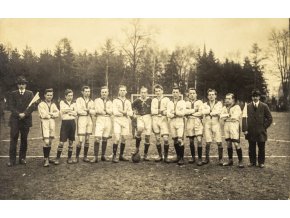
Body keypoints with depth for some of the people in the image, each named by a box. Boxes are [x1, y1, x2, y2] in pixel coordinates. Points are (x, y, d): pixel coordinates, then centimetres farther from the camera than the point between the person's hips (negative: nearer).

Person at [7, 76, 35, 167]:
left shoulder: (30, 94, 8)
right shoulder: (13, 94, 10)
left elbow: (32, 106, -1)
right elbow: (10, 106, 1)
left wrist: (24, 114, -14)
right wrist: (18, 114, -13)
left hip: (26, 119, 0)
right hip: (15, 119, 0)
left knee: (24, 140, 5)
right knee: (13, 139, -3)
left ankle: (22, 158, 15)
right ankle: (12, 159, 0)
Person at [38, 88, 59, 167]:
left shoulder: (53, 104, 17)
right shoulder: (41, 104, 2)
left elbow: (57, 113, 3)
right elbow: (43, 115, -10)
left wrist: (50, 114, -11)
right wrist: (52, 114, 0)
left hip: (52, 123, 5)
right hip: (44, 123, -5)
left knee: (50, 142, 8)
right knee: (46, 142, -14)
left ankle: (47, 158, 21)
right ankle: (46, 159, -6)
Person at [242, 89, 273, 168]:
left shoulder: (264, 106, 1)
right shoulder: (247, 106, 2)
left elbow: (269, 118, 6)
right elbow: (244, 118, -4)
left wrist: (264, 126, -2)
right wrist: (245, 129, -11)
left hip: (261, 132, 0)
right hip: (250, 131, 0)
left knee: (261, 148, 7)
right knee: (251, 148, 9)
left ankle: (261, 162, 21)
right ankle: (252, 161, 23)